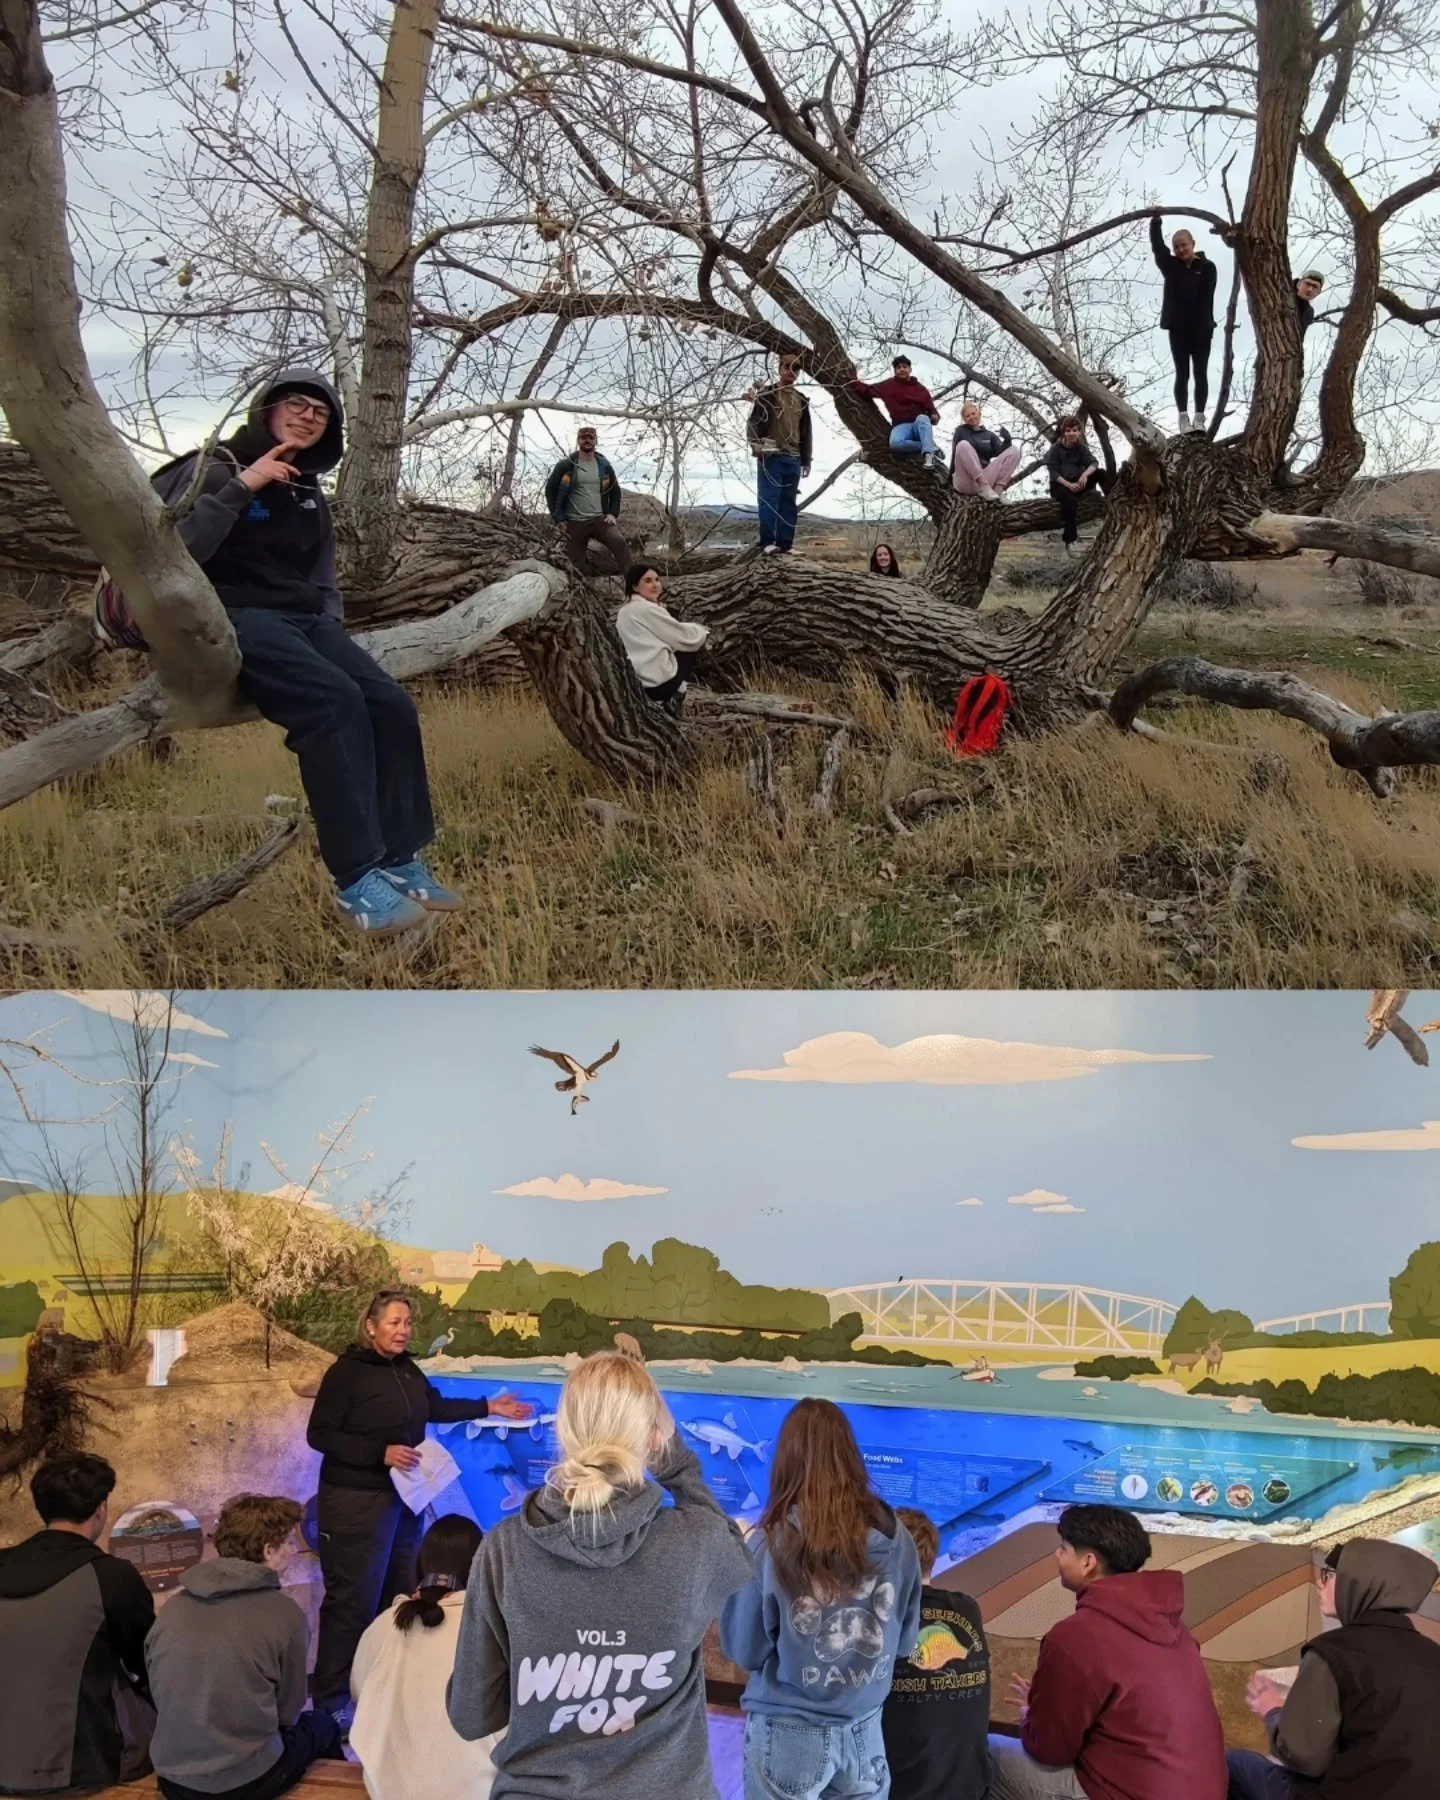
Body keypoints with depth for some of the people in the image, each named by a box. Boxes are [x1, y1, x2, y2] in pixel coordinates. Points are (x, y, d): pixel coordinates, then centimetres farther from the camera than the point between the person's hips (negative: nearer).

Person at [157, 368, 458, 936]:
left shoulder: (308, 492, 22)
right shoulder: (214, 470, 1)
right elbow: (174, 552, -15)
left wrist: (332, 628, 9)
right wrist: (240, 488, -17)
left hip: (306, 619, 7)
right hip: (238, 617, -7)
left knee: (392, 704, -19)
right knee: (335, 699, -33)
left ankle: (400, 861, -14)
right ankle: (356, 880, -33)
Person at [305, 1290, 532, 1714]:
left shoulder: (407, 1368, 5)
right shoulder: (346, 1372, -17)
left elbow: (435, 1407, 20)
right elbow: (319, 1434, -17)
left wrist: (488, 1408, 17)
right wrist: (381, 1452, -25)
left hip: (402, 1496, 8)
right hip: (357, 1501, -8)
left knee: (400, 1592, 16)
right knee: (353, 1597, -4)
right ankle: (331, 1698, 8)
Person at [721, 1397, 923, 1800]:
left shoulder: (772, 1543, -18)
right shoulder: (896, 1538, -8)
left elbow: (744, 1650, -7)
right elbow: (906, 1642, 5)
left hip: (789, 1733, -2)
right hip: (866, 1730, 3)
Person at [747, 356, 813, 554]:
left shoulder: (802, 400, 19)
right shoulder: (767, 394, 5)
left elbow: (807, 432, 20)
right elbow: (754, 421, -3)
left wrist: (806, 460, 14)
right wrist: (755, 443, -20)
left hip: (793, 459, 5)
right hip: (771, 456, -5)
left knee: (789, 503, 3)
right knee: (769, 499, -10)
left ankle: (785, 544, 4)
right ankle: (768, 542, -10)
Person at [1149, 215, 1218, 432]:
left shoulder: (1207, 268, -3)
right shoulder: (1171, 266, 5)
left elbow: (1207, 298, -9)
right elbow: (1157, 247, -7)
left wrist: (1205, 325, -16)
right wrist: (1156, 222, -16)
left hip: (1200, 329, -2)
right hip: (1178, 328, 2)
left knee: (1200, 374, 2)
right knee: (1182, 374, 2)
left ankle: (1199, 417, 3)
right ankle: (1183, 417, 1)